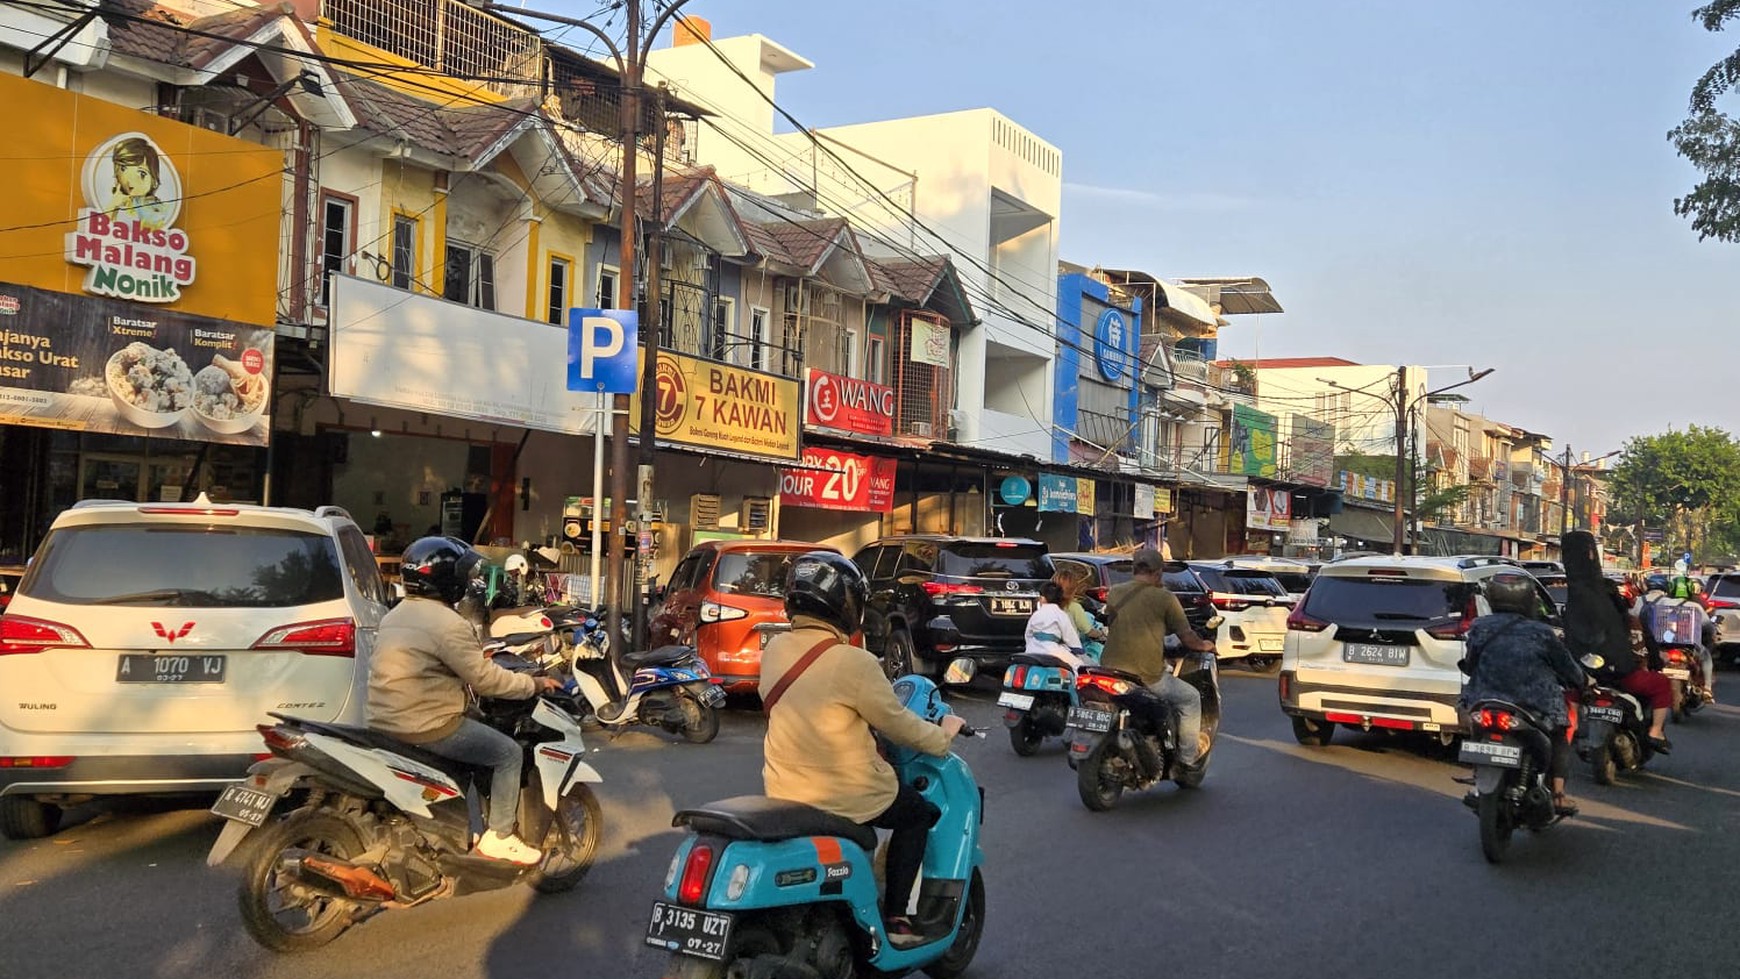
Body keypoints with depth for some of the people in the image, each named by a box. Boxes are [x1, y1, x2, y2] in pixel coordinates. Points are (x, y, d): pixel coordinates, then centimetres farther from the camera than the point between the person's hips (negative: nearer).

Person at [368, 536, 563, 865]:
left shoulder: (395, 615, 12)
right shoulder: (447, 623, -19)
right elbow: (484, 679, -17)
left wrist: (477, 657, 27)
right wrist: (533, 684, -5)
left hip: (386, 721, 10)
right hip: (424, 727, -10)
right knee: (508, 752, 1)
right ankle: (499, 838, 7)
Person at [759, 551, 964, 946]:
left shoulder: (774, 650, 0)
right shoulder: (853, 663, -21)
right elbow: (897, 725, -9)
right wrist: (942, 736, 9)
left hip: (783, 791, 7)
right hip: (847, 798, -7)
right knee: (918, 813, 21)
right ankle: (894, 918, 16)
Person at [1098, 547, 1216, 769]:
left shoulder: (1115, 593, 5)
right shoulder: (1165, 598, -6)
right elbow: (1186, 637, -2)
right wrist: (1203, 645, 19)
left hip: (1111, 668, 4)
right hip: (1147, 676, -4)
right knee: (1190, 698, 17)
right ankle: (1188, 757, 18)